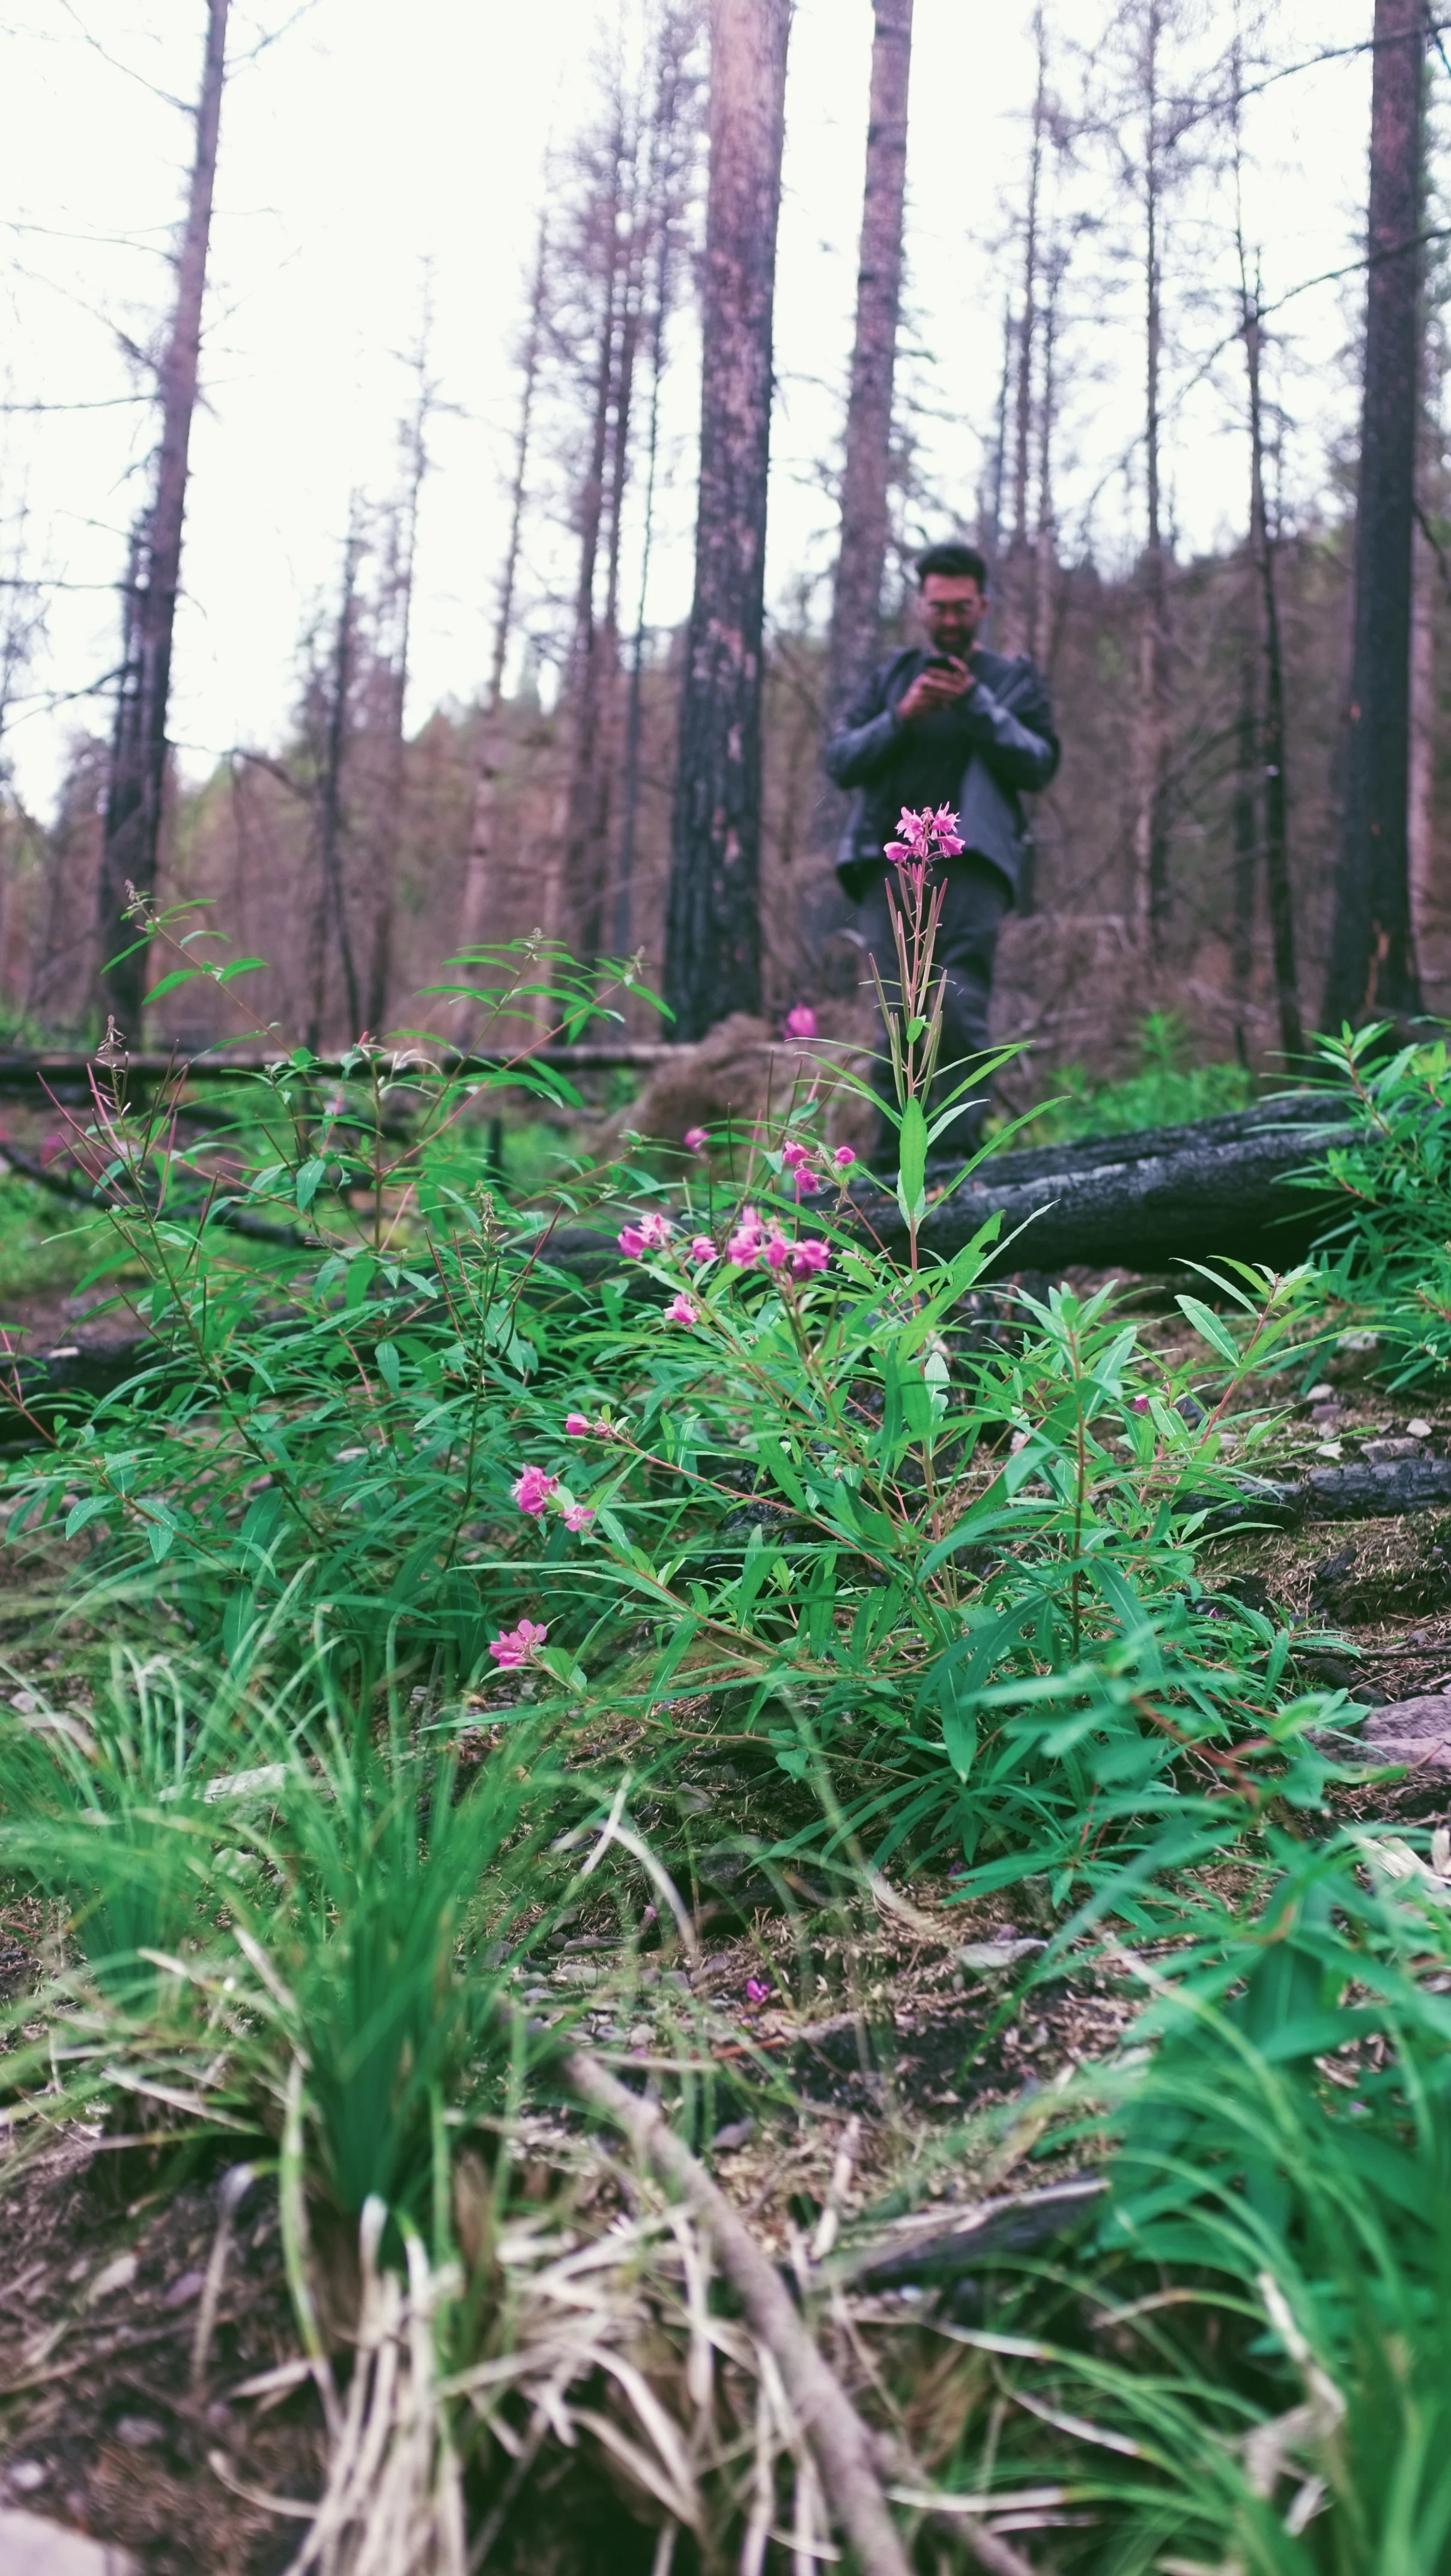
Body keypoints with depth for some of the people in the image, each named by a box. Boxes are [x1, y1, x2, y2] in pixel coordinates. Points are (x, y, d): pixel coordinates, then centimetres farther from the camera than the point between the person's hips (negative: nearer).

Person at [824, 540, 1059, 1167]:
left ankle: (954, 1154, -18)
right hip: (889, 862, 2)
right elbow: (840, 762, 11)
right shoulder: (891, 677, 22)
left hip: (970, 865, -2)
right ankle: (892, 1160, -4)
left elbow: (1039, 764, 3)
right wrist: (901, 718, -5)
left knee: (961, 1012, -15)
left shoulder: (1014, 679, 17)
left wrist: (975, 704, -7)